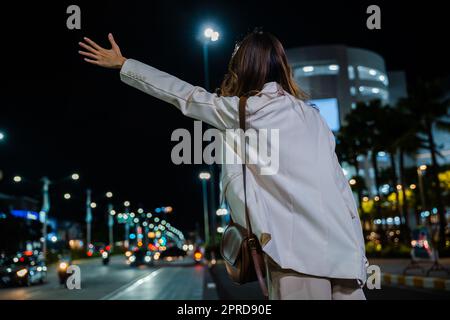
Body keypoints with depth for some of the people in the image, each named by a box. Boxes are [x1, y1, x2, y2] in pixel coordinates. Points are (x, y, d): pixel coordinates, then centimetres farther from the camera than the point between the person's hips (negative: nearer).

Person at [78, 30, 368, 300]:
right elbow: (342, 186, 9)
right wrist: (357, 252, 13)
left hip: (299, 251, -6)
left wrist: (122, 64, 19)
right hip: (342, 250, 6)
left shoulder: (245, 111, -2)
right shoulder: (312, 114, 13)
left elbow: (184, 95, 8)